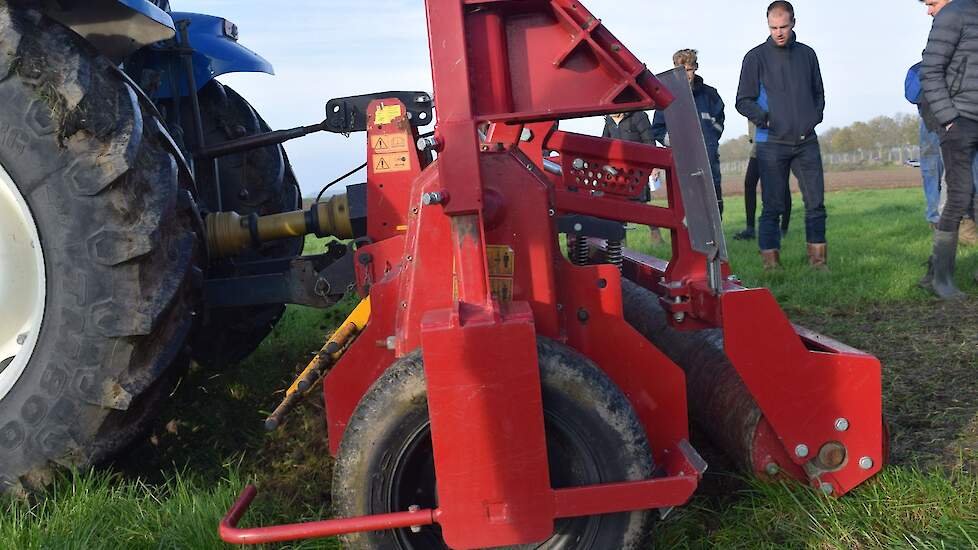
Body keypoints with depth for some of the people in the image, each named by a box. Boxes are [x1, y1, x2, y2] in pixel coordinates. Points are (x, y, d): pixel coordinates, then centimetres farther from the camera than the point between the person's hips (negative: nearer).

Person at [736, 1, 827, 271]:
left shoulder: (807, 54, 12)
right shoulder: (756, 57, 1)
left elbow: (818, 93, 22)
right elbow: (743, 101, 1)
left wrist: (815, 116, 5)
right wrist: (762, 117, -16)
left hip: (807, 142, 4)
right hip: (772, 144, -3)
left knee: (816, 203, 3)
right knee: (772, 206, -3)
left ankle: (818, 258, 12)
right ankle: (771, 262, 2)